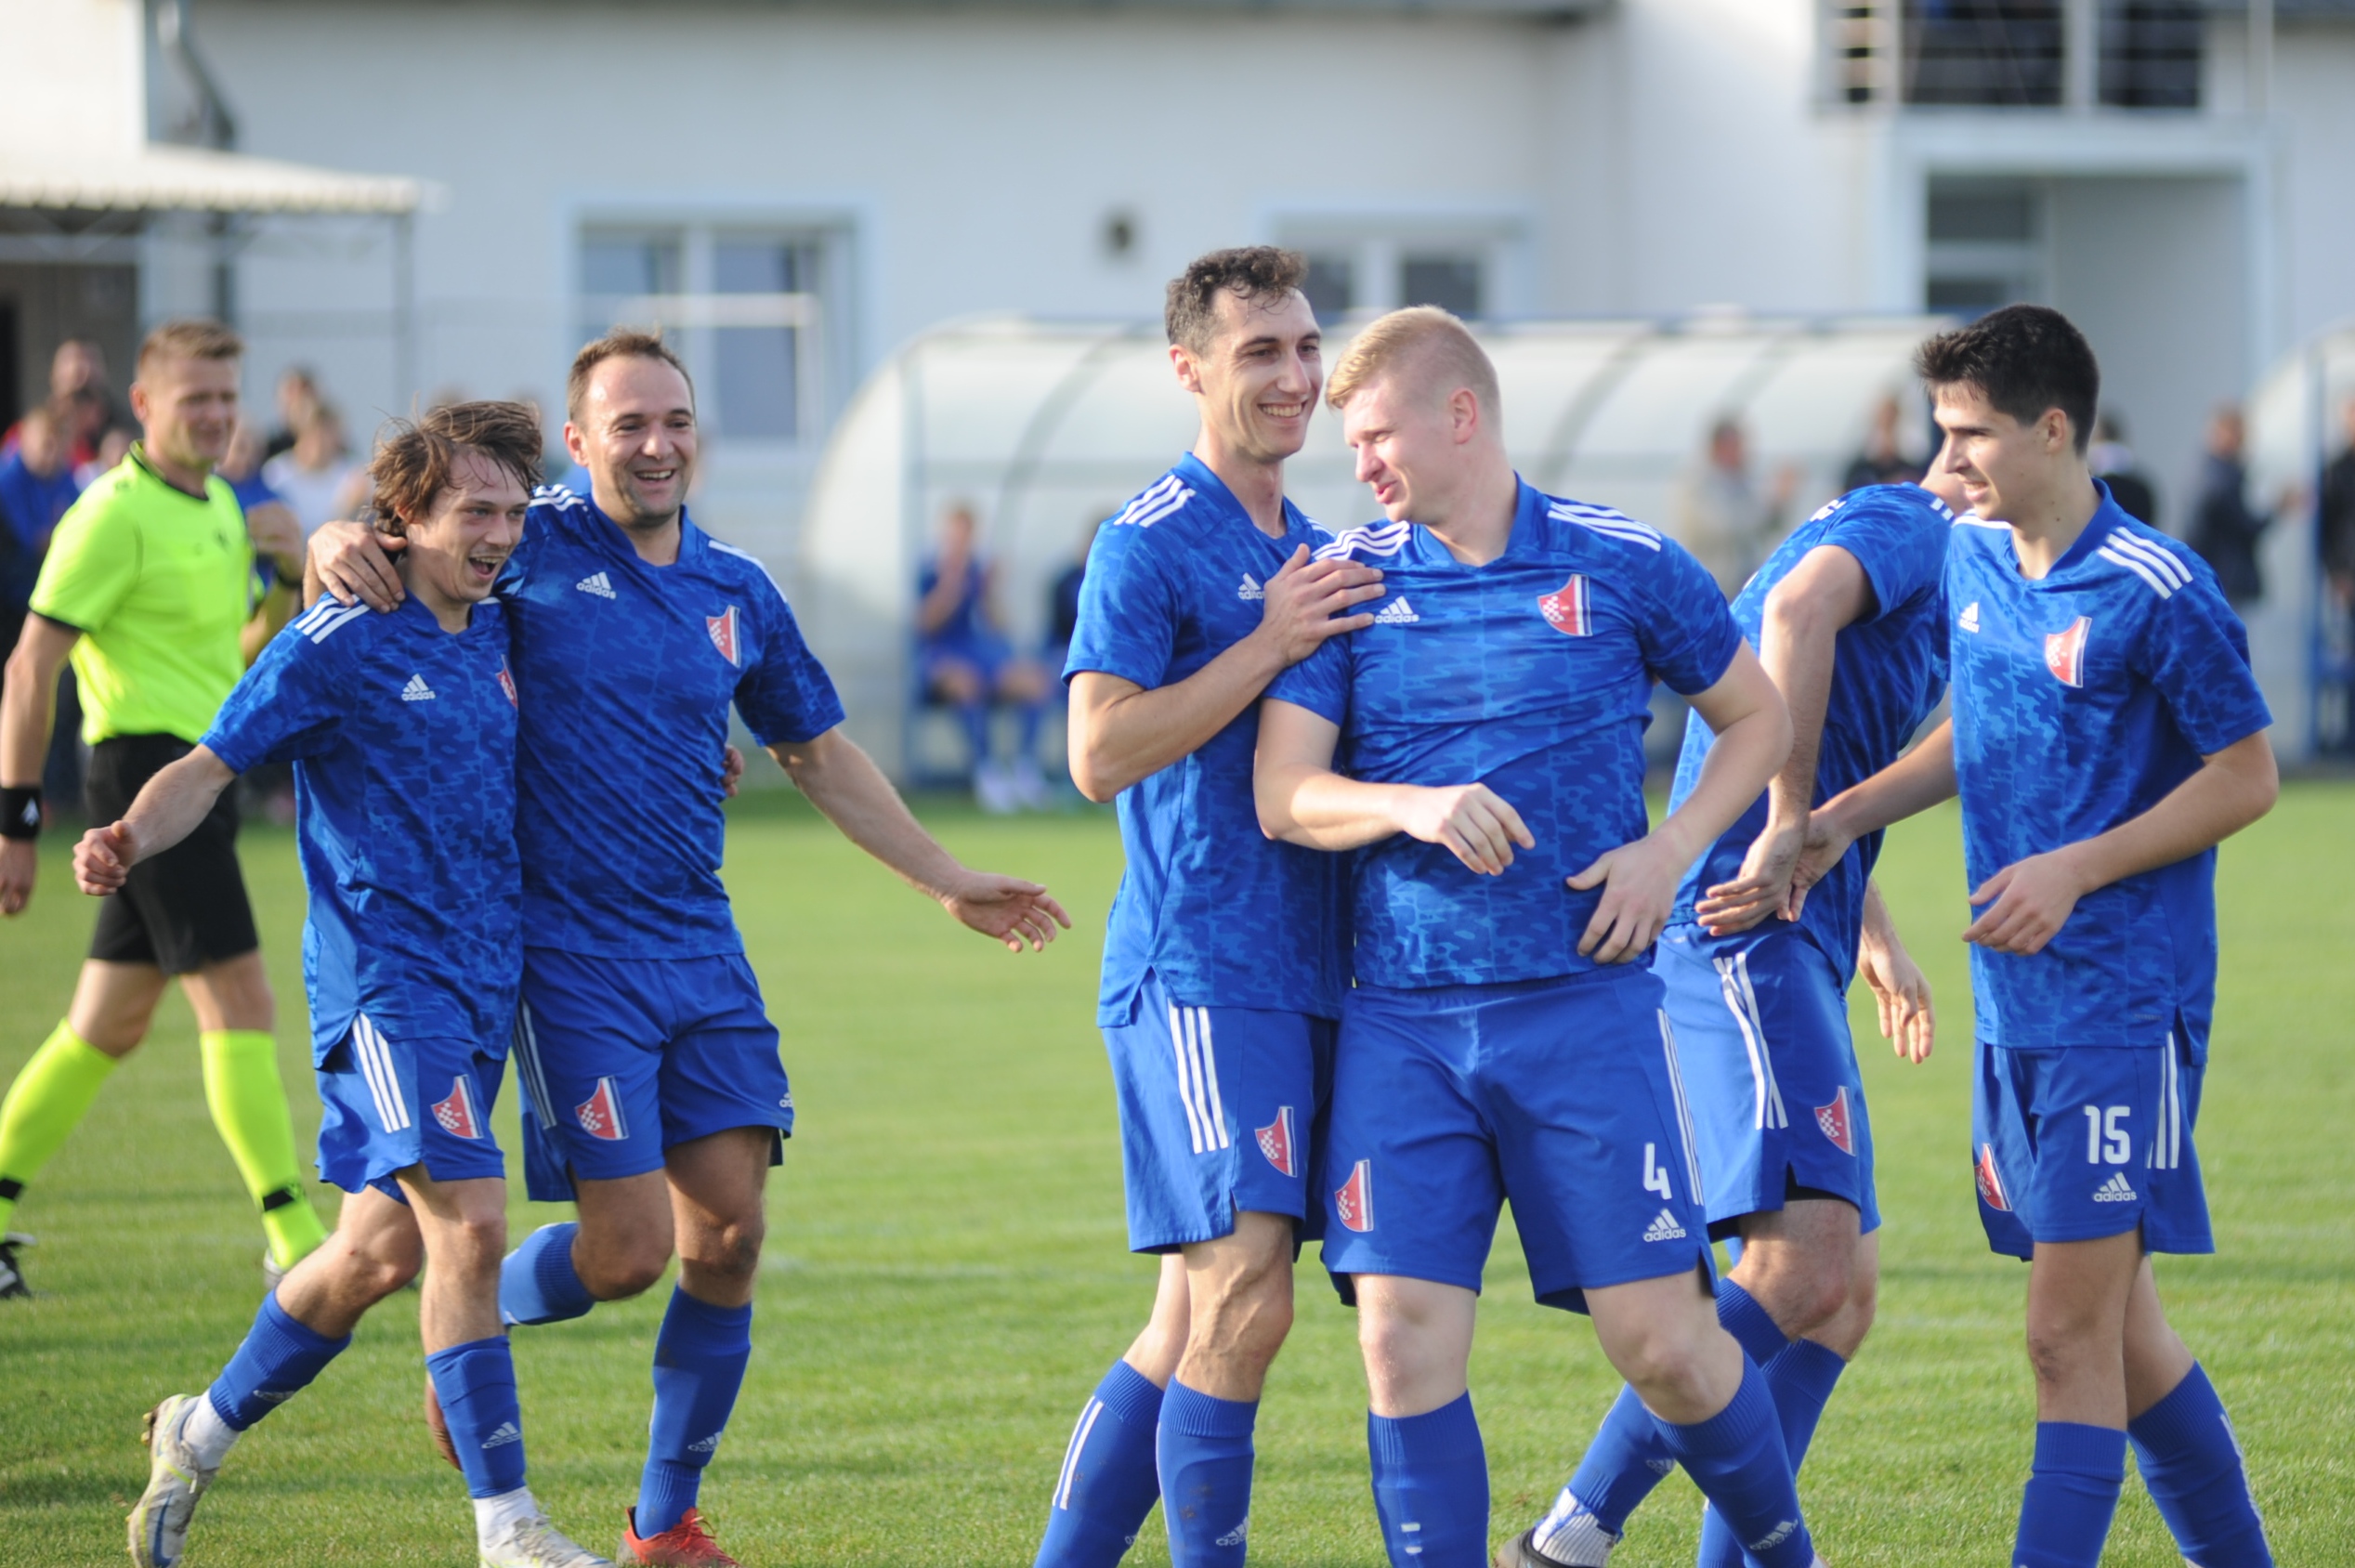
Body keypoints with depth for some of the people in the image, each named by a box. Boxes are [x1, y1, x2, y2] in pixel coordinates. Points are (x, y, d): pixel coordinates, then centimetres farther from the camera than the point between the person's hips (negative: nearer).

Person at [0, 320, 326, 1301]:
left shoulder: (218, 509, 16)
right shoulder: (115, 515, -12)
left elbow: (244, 656, 25)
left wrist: (288, 586, 4)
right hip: (146, 768, -9)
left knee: (108, 1026, 12)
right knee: (240, 1001, -12)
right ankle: (295, 1243, -12)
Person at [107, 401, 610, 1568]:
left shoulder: (498, 636, 13)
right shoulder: (335, 646, -8)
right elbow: (210, 766, -9)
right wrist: (132, 840, -28)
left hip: (484, 983, 7)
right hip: (385, 977, -7)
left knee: (379, 1254, 11)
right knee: (468, 1226, -20)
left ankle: (202, 1432, 31)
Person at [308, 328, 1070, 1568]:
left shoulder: (737, 592, 11)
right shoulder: (533, 552, -4)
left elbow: (819, 754, 22)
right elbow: (397, 548, -1)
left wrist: (950, 884, 22)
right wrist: (340, 545, -26)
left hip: (699, 948, 5)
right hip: (569, 953, -5)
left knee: (729, 1231, -1)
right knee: (628, 1246, -11)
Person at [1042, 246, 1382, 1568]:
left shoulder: (1318, 556, 18)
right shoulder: (1150, 543, -7)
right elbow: (1100, 754, -16)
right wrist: (1271, 645, -17)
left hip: (1305, 974, 8)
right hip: (1195, 970, -8)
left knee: (1195, 1323, 8)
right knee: (1243, 1299, -16)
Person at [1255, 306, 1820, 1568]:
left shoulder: (1623, 565, 2)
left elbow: (1760, 719, 13)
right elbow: (1283, 796, 0)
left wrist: (1668, 851, -3)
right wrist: (1412, 807, -20)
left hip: (1583, 1002, -2)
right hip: (1400, 1021, 2)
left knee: (1661, 1342, -4)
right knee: (1403, 1335, -8)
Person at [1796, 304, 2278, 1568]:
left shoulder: (2157, 595, -15)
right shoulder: (1971, 558, 8)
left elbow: (2247, 776, -10)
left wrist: (2074, 871, -16)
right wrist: (1844, 820, 11)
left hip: (2124, 1002, -8)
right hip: (2012, 1007, 8)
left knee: (2071, 1334, -9)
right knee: (2120, 1332, 13)